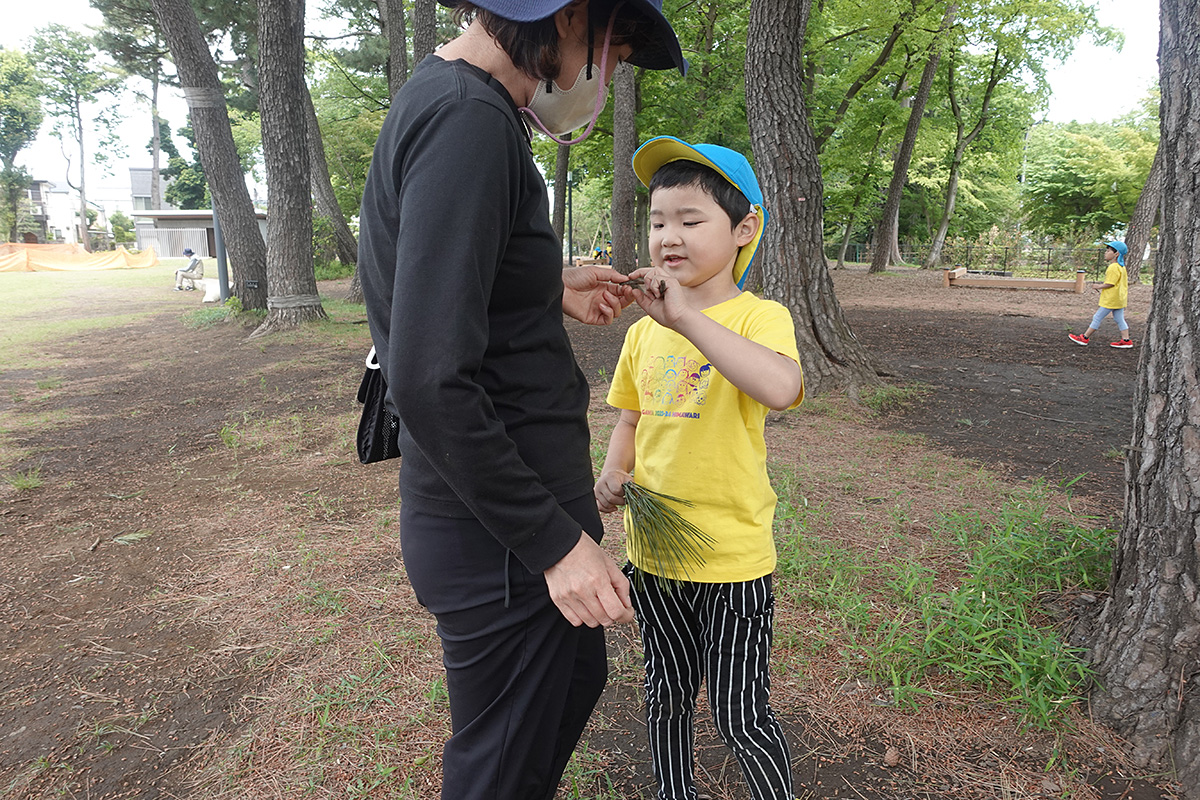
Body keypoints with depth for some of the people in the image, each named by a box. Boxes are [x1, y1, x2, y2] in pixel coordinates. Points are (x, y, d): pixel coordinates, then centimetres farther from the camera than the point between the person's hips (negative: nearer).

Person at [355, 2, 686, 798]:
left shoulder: (443, 100, 10)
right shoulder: (468, 121, -23)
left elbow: (437, 284, 19)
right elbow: (431, 382, -28)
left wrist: (552, 290, 16)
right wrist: (556, 542, -21)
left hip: (521, 506, 10)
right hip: (501, 534, -10)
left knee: (578, 677, 29)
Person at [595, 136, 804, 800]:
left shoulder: (758, 316, -14)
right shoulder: (644, 331, 3)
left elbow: (782, 386, -36)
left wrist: (687, 317, -38)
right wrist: (612, 476, -3)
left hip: (732, 556, -5)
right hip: (651, 551, 6)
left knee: (740, 717, 9)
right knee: (666, 694, 24)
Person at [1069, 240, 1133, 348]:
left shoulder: (1113, 267, -19)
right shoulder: (1121, 267, 14)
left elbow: (1110, 283, -22)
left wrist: (1099, 286, -9)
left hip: (1111, 299, -10)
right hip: (1119, 298, 10)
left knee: (1097, 317, -2)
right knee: (1119, 319, 12)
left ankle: (1085, 338, 4)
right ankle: (1126, 340, 13)